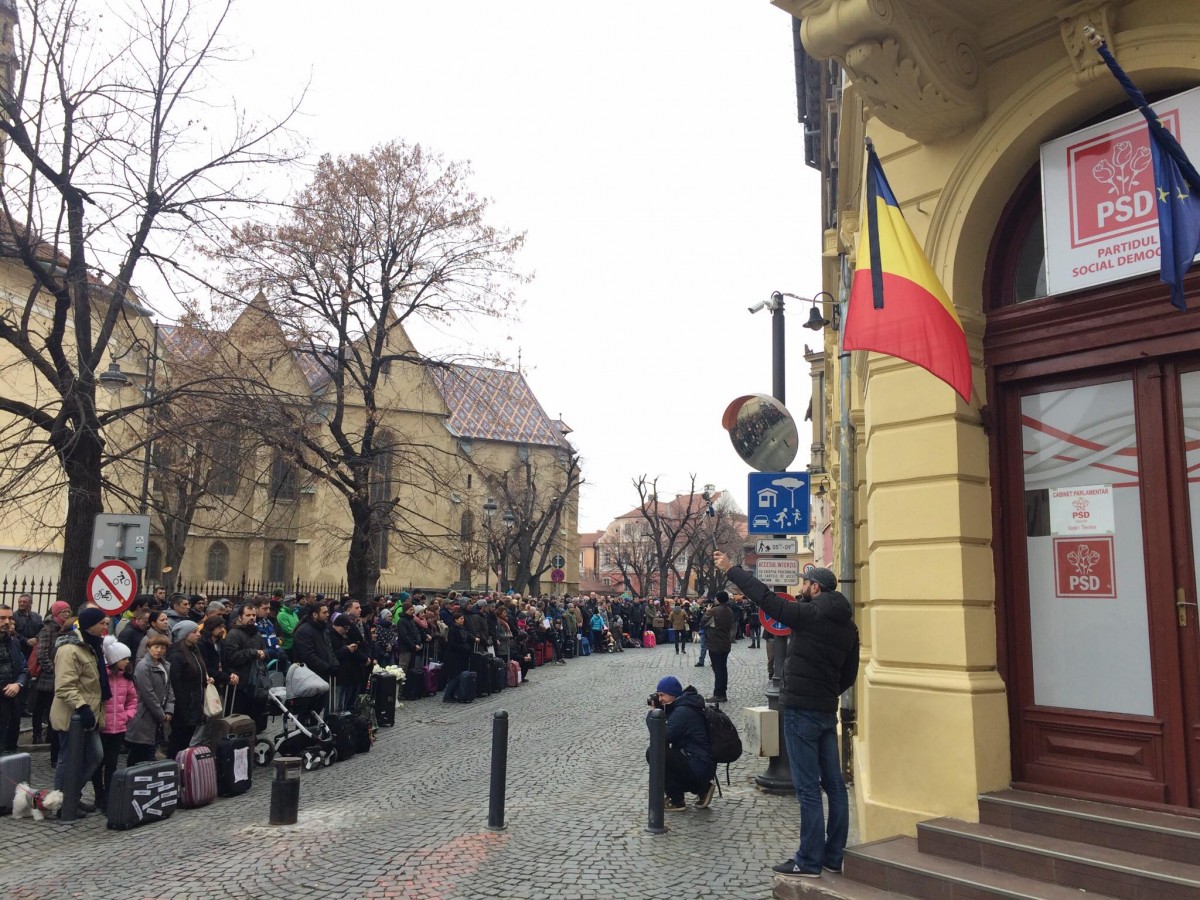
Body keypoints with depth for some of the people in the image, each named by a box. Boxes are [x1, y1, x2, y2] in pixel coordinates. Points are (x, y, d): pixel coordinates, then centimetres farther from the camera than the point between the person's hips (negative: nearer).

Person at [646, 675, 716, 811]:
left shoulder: (682, 712, -19)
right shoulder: (680, 706, 12)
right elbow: (669, 733, 16)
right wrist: (658, 711, 5)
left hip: (700, 768, -10)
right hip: (704, 766, 10)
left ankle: (676, 801, -1)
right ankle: (702, 787, 15)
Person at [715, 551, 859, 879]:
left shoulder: (809, 614, -14)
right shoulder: (847, 625, 9)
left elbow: (764, 597, -13)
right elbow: (849, 673, 15)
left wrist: (730, 569, -5)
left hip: (801, 710, -8)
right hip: (828, 711, 8)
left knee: (808, 788, -3)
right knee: (834, 784, 11)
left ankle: (809, 861, 3)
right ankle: (834, 856, 20)